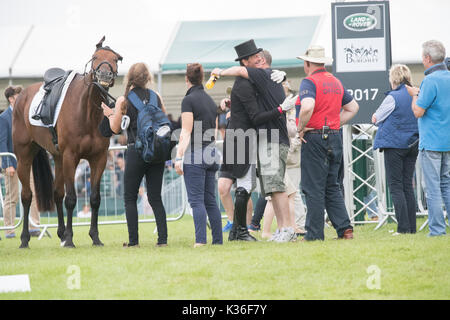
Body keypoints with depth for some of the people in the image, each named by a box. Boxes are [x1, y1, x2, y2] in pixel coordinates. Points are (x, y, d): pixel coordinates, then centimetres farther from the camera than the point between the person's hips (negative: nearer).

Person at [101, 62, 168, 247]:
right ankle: (163, 238, 0)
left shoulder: (123, 100, -5)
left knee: (130, 197, 7)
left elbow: (115, 128, -1)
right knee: (155, 197, 9)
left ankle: (133, 240, 0)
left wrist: (109, 114, 15)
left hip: (136, 151, -3)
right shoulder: (156, 96, 5)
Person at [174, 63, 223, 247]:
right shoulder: (210, 101, 14)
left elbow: (186, 132, -12)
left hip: (194, 156, -7)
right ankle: (218, 240, 7)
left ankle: (200, 240, -17)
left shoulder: (189, 100, -7)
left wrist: (179, 157, -12)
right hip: (211, 155, 7)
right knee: (210, 200, 10)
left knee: (196, 200, -9)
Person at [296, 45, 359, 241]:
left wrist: (301, 128, -14)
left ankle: (314, 233, -1)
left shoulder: (309, 82, -9)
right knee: (332, 187, 14)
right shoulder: (336, 82, 14)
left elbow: (307, 107, -28)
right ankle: (345, 228, 6)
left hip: (315, 138, -7)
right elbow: (353, 107, 23)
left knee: (314, 188, -3)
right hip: (334, 137, 7)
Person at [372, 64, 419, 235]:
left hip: (394, 145, -6)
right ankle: (412, 226, 9)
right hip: (412, 145, 6)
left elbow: (375, 118, -4)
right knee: (408, 185, 11)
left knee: (396, 186, -3)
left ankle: (404, 227, -10)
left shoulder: (393, 97, -13)